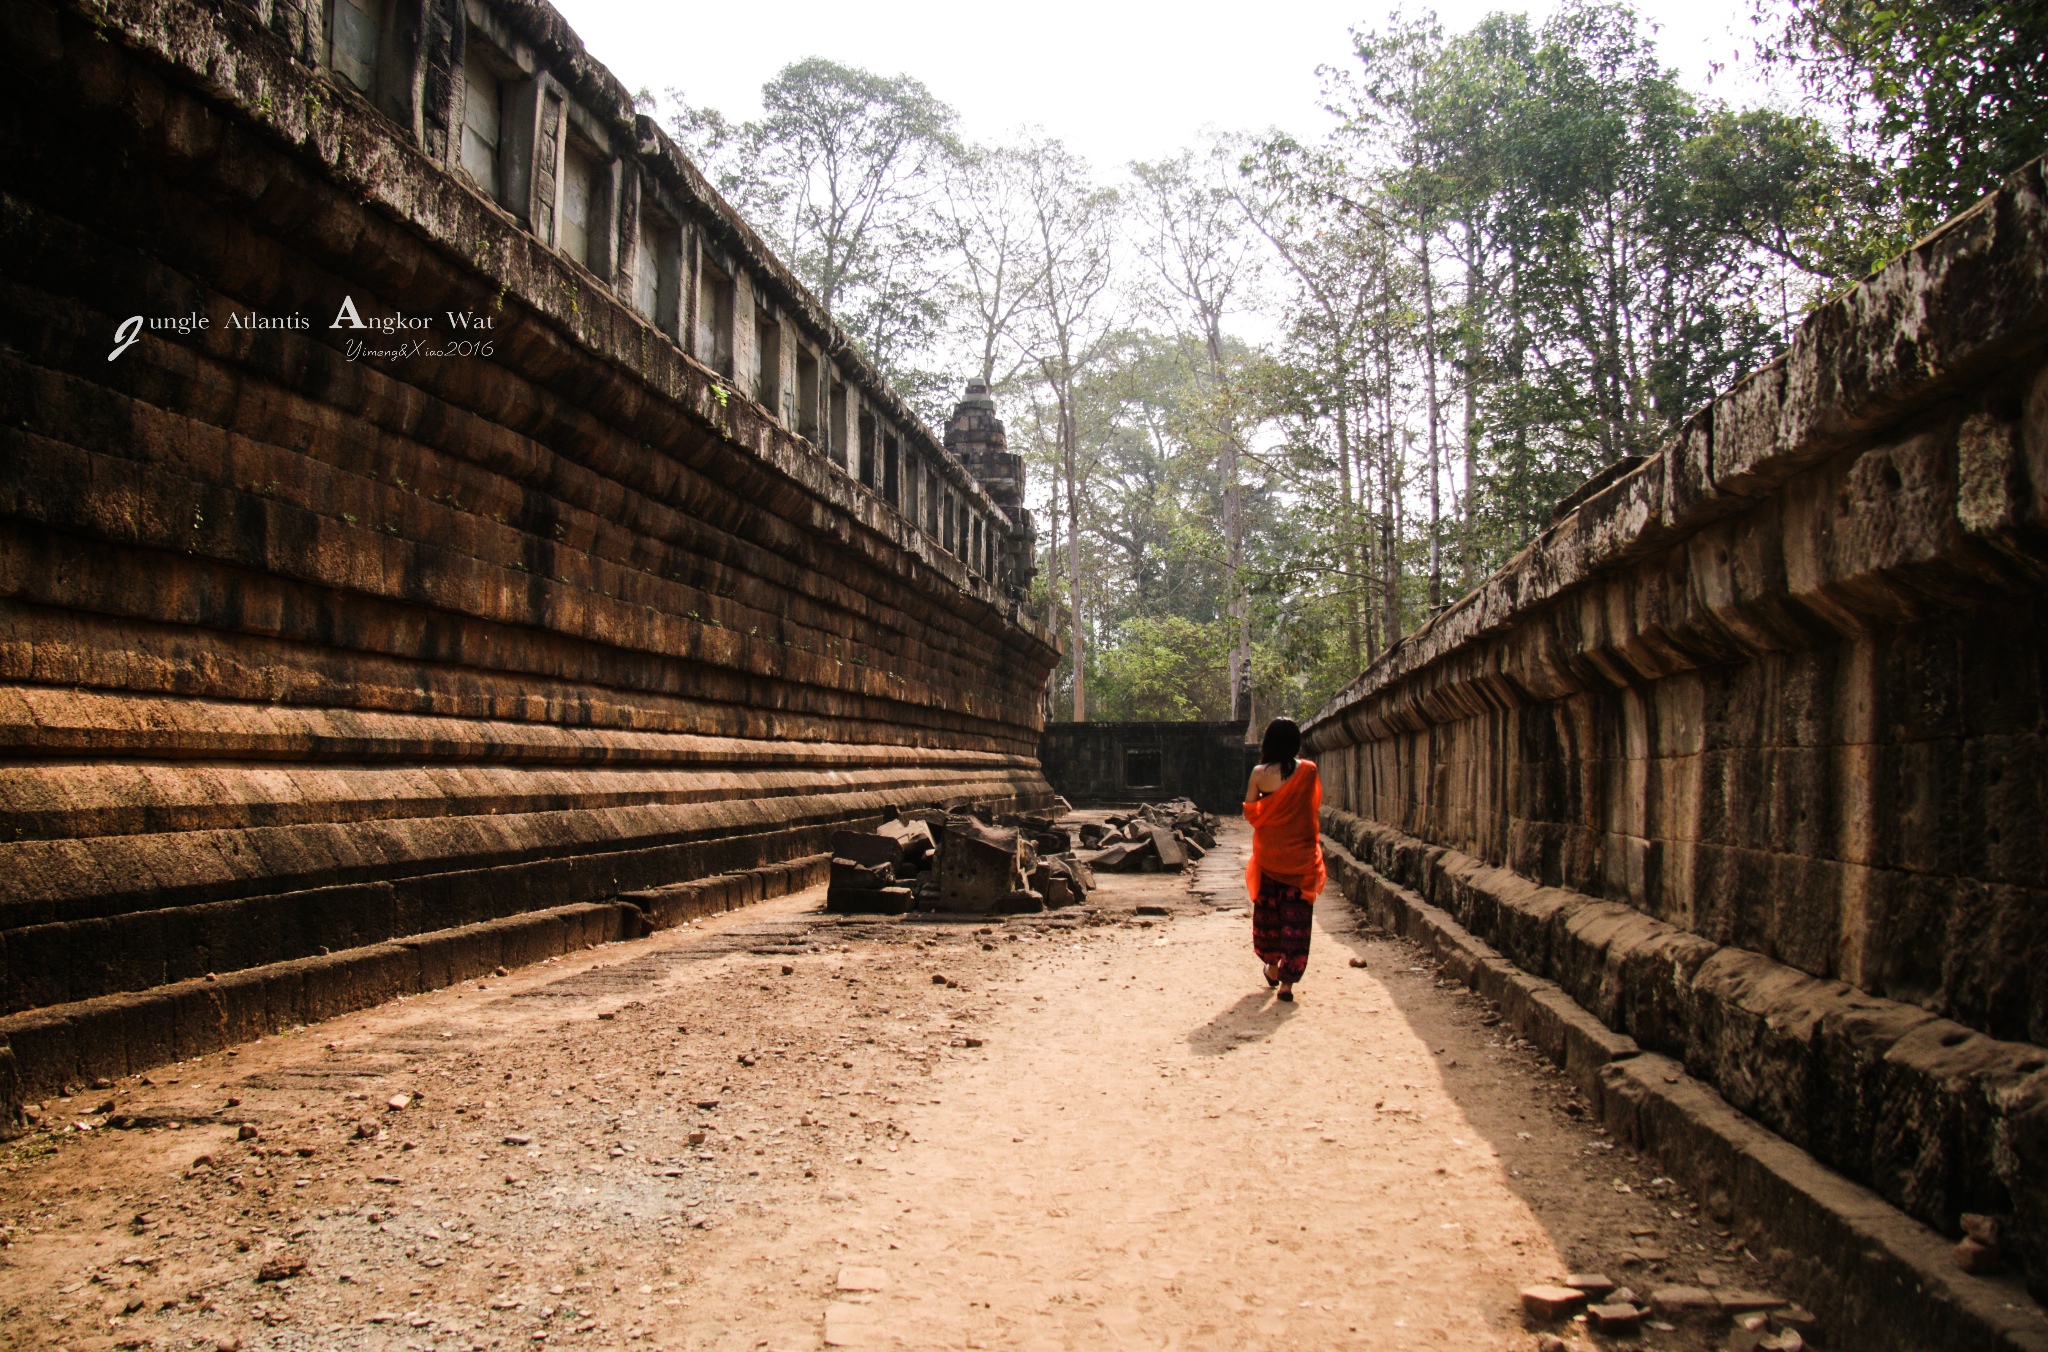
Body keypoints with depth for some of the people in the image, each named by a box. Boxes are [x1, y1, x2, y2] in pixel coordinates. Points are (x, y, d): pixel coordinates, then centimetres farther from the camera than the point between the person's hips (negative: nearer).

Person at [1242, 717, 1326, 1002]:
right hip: (1300, 855, -1)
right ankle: (1288, 981, -1)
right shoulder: (1308, 771, -8)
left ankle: (1273, 967, 32)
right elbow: (1315, 809, 1)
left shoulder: (1260, 773, -8)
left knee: (1267, 909, 19)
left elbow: (1250, 812, 0)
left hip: (1268, 854, 1)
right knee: (1296, 917, 2)